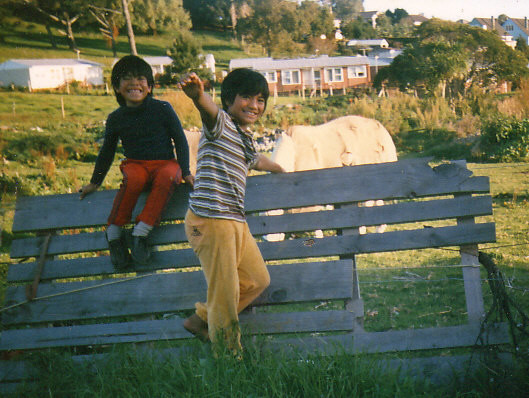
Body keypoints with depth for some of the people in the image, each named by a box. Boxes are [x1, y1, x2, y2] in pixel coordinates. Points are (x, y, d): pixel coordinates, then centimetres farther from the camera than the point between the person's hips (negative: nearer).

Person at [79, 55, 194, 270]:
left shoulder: (162, 109, -1)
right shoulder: (116, 119, 5)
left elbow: (180, 140, 5)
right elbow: (107, 151, 19)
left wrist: (185, 172, -5)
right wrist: (95, 183, 24)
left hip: (165, 162, -1)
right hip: (135, 163, 1)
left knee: (168, 177, -38)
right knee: (133, 179, -37)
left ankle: (141, 232, -36)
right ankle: (114, 231, -24)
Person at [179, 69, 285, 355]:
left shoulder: (245, 138, 20)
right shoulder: (221, 123, -7)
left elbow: (255, 160, 44)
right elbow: (209, 109, -32)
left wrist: (279, 169, 63)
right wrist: (197, 94, -56)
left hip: (236, 222, 10)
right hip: (211, 219, -10)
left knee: (257, 280, 19)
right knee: (225, 291, -5)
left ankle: (201, 320, 30)